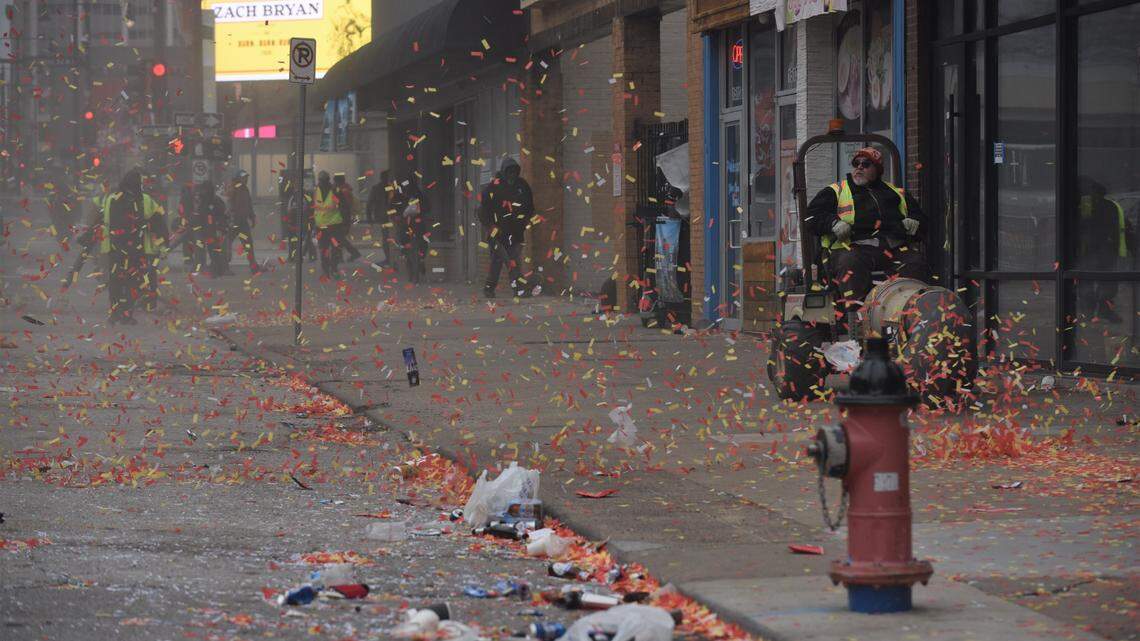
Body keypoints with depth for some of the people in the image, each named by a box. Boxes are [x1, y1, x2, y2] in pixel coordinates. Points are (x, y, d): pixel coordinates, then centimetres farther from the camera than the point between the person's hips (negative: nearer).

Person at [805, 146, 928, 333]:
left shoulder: (895, 193, 30)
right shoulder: (835, 192, 23)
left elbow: (918, 215, 33)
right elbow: (812, 216, 13)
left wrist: (913, 223, 8)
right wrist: (833, 223, -7)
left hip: (895, 247, 3)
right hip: (853, 246, -2)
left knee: (916, 262, -28)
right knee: (851, 264, -38)